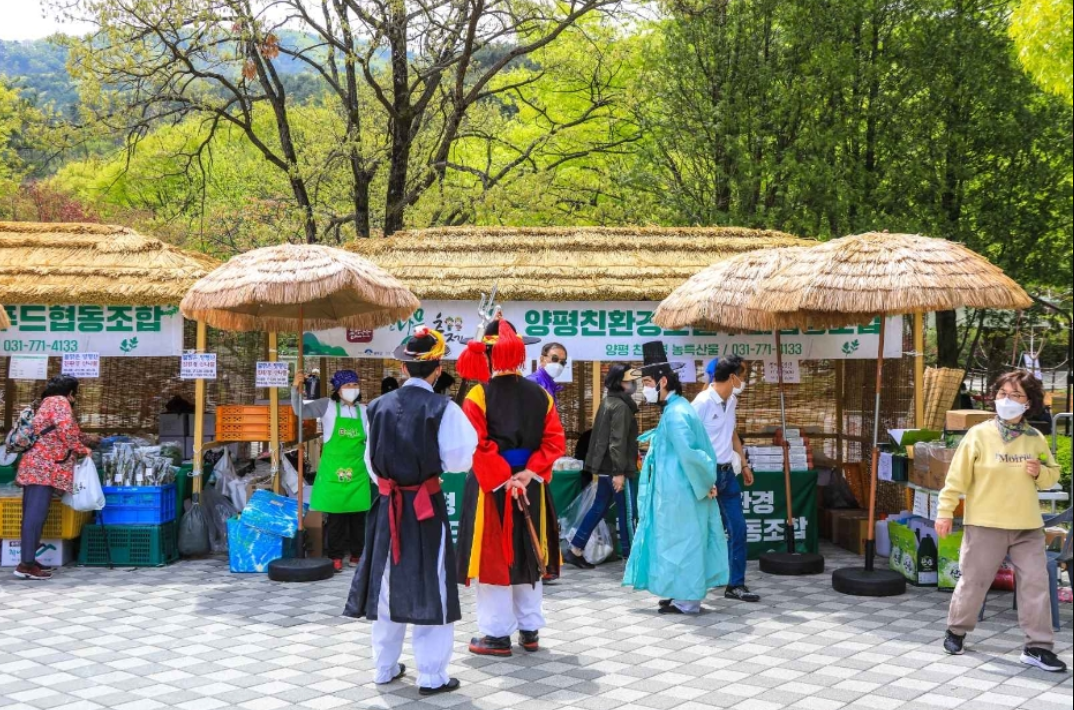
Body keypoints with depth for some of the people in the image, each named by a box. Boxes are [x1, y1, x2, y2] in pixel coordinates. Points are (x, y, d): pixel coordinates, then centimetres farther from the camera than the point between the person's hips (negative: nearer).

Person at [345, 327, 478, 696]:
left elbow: (372, 459, 7)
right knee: (429, 589, 3)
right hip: (427, 505, -4)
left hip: (388, 504, 4)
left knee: (388, 584, 15)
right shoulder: (443, 408, -13)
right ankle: (432, 675, 7)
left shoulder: (379, 406, 0)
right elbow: (458, 460, -13)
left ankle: (385, 666, 26)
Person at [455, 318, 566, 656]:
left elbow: (476, 446, -17)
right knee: (528, 553, 14)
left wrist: (503, 479, -15)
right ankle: (530, 631, 20)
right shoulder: (540, 394, 3)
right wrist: (528, 474, -9)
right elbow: (555, 441, -3)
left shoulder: (478, 395, -10)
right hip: (531, 484, 4)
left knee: (494, 556, 4)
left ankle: (497, 634, 7)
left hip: (490, 486, -4)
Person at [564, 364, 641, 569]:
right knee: (627, 511, -1)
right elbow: (617, 441, -22)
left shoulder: (608, 402, 15)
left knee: (599, 508, 13)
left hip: (605, 466, 10)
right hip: (615, 468, -10)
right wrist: (619, 471, -25)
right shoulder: (621, 406, -15)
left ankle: (575, 550, 13)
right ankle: (631, 555, 6)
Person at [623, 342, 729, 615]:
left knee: (680, 542, -1)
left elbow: (689, 453, -26)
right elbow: (689, 450, 16)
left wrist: (706, 482, -15)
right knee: (685, 542, 14)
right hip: (680, 491, 9)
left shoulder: (675, 414, -20)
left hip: (678, 493, -9)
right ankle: (686, 595, 22)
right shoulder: (677, 408, 11)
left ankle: (687, 601, 7)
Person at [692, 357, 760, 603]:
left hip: (727, 472, 7)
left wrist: (744, 464, 24)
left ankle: (736, 584, 12)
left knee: (738, 528, 5)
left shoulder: (732, 401, 9)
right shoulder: (703, 402, -16)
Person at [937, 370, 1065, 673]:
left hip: (1028, 526, 3)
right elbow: (957, 476, -4)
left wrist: (1040, 473, -7)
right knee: (974, 580, 7)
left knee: (1036, 584, -1)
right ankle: (956, 631, 27)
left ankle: (1038, 647, 7)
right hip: (985, 524, -3)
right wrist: (945, 511, -6)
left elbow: (1053, 474, 16)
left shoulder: (1036, 439, 5)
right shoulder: (979, 435, -5)